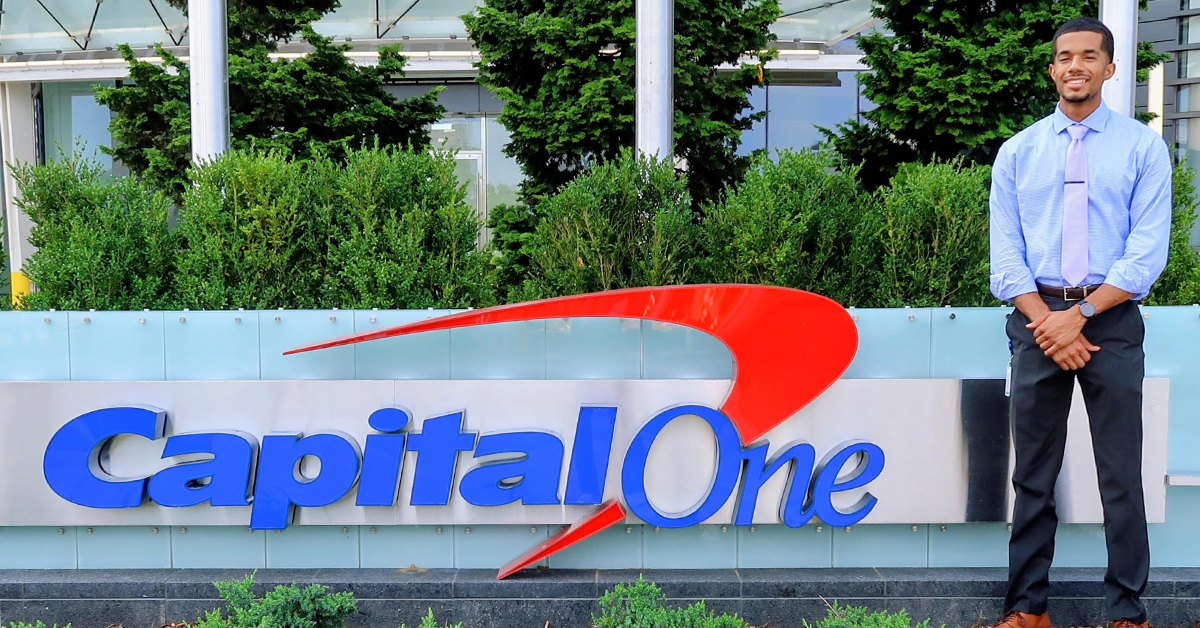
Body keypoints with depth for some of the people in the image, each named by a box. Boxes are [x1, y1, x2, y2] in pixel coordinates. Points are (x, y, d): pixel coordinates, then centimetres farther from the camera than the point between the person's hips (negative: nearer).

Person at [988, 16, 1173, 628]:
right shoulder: (1017, 152, 9)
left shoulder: (1142, 147, 3)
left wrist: (1082, 314, -15)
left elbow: (1148, 251, -6)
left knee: (1121, 475, 2)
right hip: (1037, 319, 2)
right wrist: (1047, 322, -10)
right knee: (1033, 475, 7)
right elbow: (1004, 254, 2)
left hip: (1112, 321, -2)